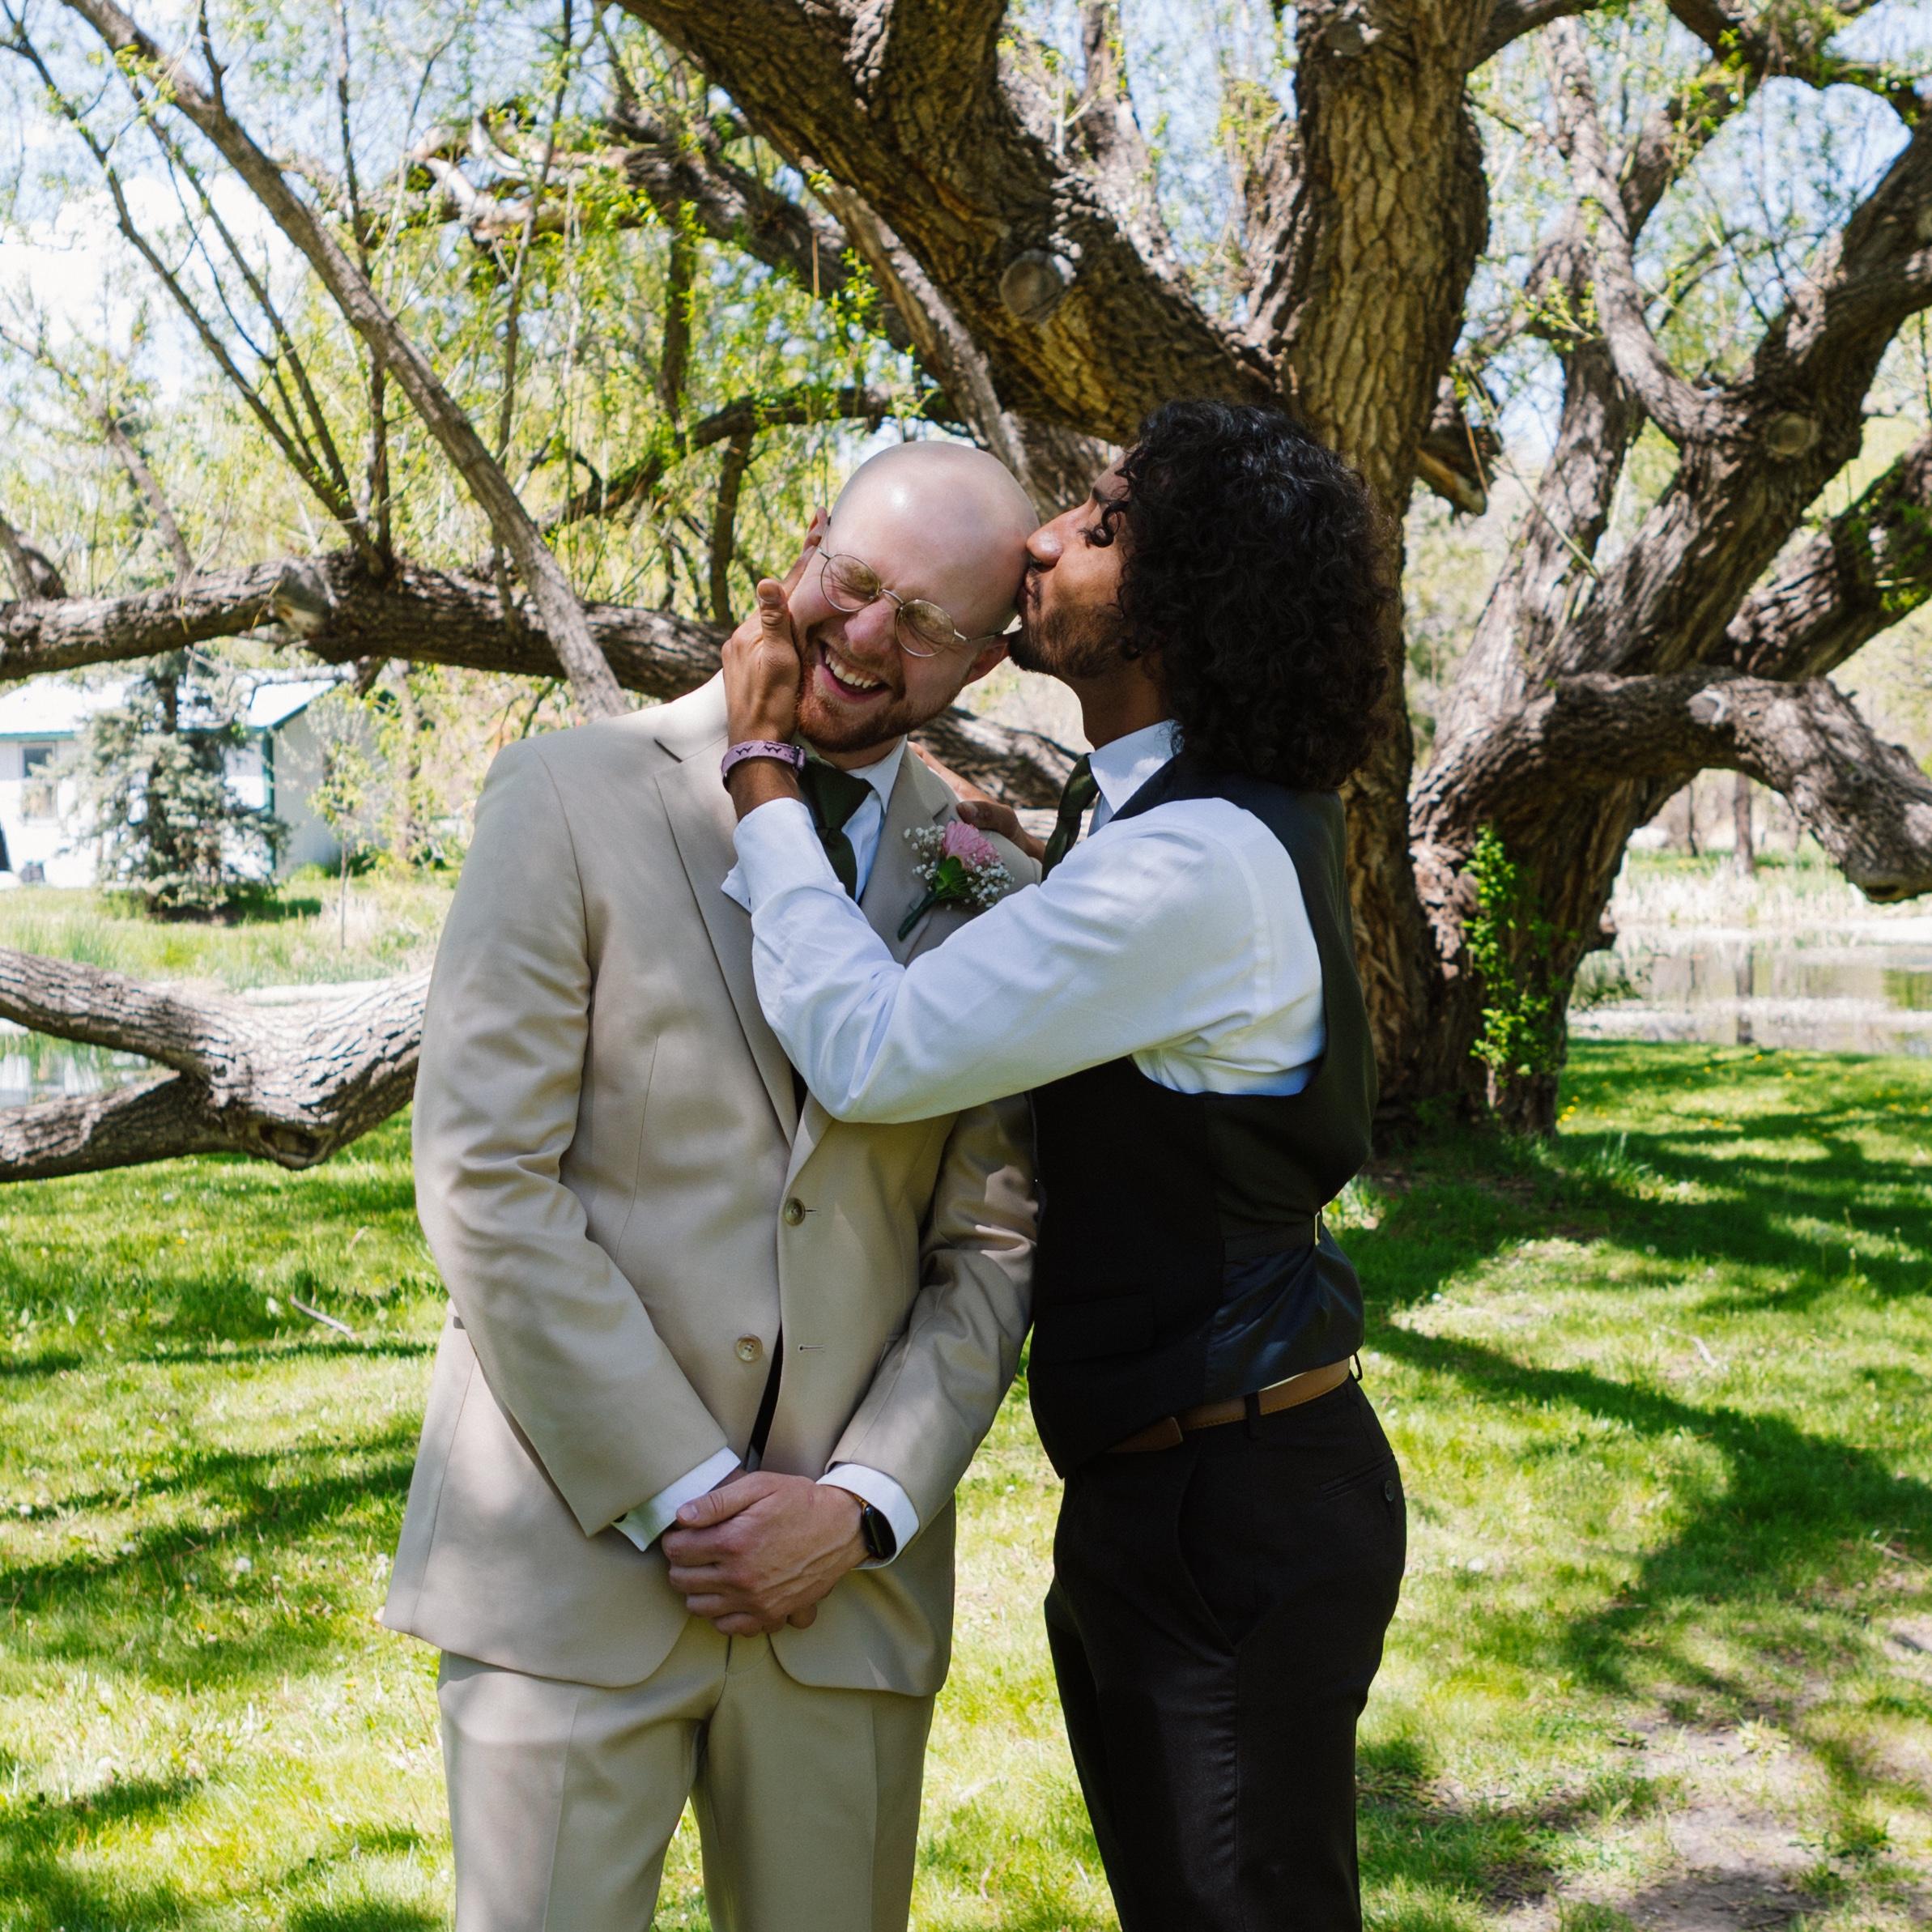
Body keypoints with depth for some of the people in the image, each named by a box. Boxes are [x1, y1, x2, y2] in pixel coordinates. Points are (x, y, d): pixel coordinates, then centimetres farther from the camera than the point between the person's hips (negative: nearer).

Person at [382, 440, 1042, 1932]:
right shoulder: (571, 799, -3)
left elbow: (993, 1245, 6)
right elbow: (485, 1180, -9)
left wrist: (862, 1505, -8)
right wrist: (679, 1496, -11)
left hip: (845, 1579, 3)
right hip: (573, 1554, -2)